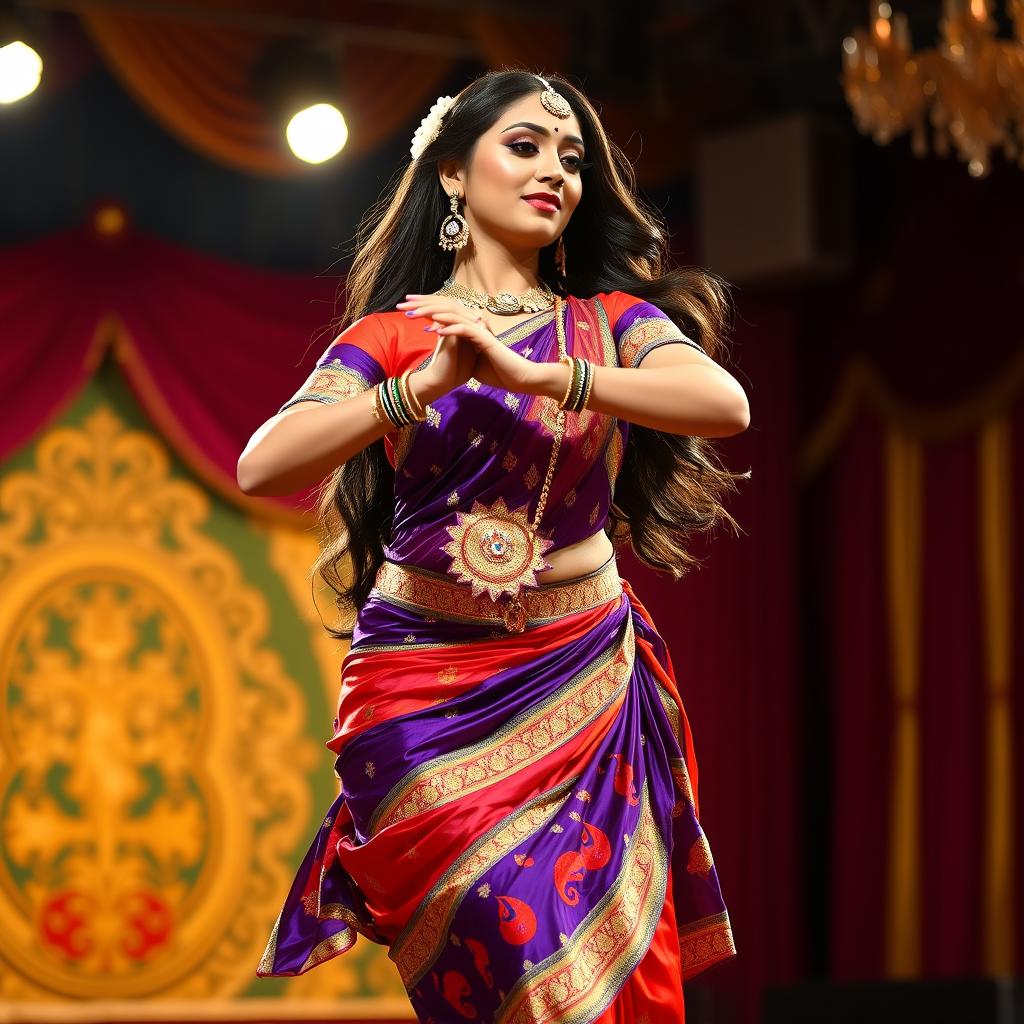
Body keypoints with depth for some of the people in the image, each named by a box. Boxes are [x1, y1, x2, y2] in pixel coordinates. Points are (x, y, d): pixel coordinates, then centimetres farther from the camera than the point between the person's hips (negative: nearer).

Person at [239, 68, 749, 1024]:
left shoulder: (611, 322, 9)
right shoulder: (391, 334, 6)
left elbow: (725, 403, -12)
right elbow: (263, 466, -10)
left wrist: (531, 374, -21)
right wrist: (428, 383, -20)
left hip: (587, 688, 2)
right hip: (428, 697, -2)